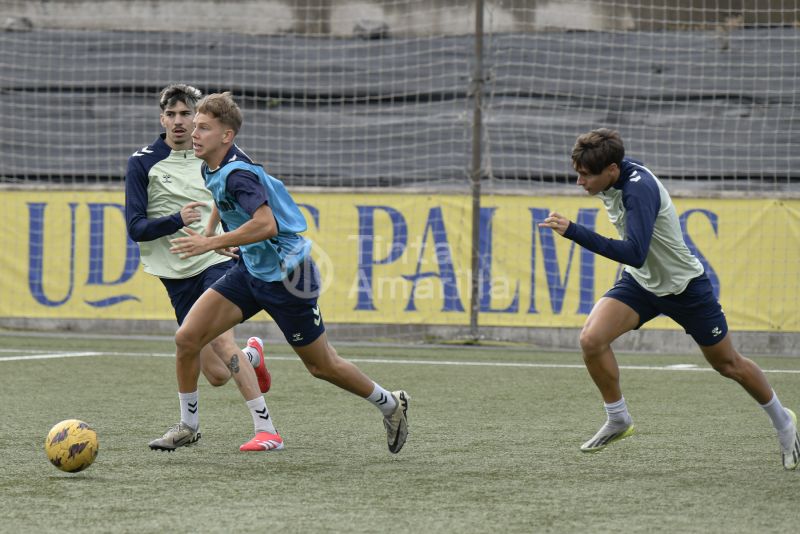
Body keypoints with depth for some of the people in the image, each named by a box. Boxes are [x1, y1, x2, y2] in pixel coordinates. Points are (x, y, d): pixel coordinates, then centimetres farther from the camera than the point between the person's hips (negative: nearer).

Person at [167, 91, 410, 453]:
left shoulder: (237, 174, -27)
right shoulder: (212, 169, 1)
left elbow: (266, 224, -41)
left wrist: (210, 243, -40)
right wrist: (211, 235, 17)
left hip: (284, 277, -8)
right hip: (250, 269, 8)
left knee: (321, 366, 7)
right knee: (186, 338, -6)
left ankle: (390, 404, 30)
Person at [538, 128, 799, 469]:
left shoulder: (639, 188, -34)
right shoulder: (611, 179, -10)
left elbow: (634, 254, -45)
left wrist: (573, 232, -48)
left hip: (684, 286, -6)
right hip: (640, 282, 7)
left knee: (727, 364, 10)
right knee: (591, 339, -17)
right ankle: (618, 420, 3)